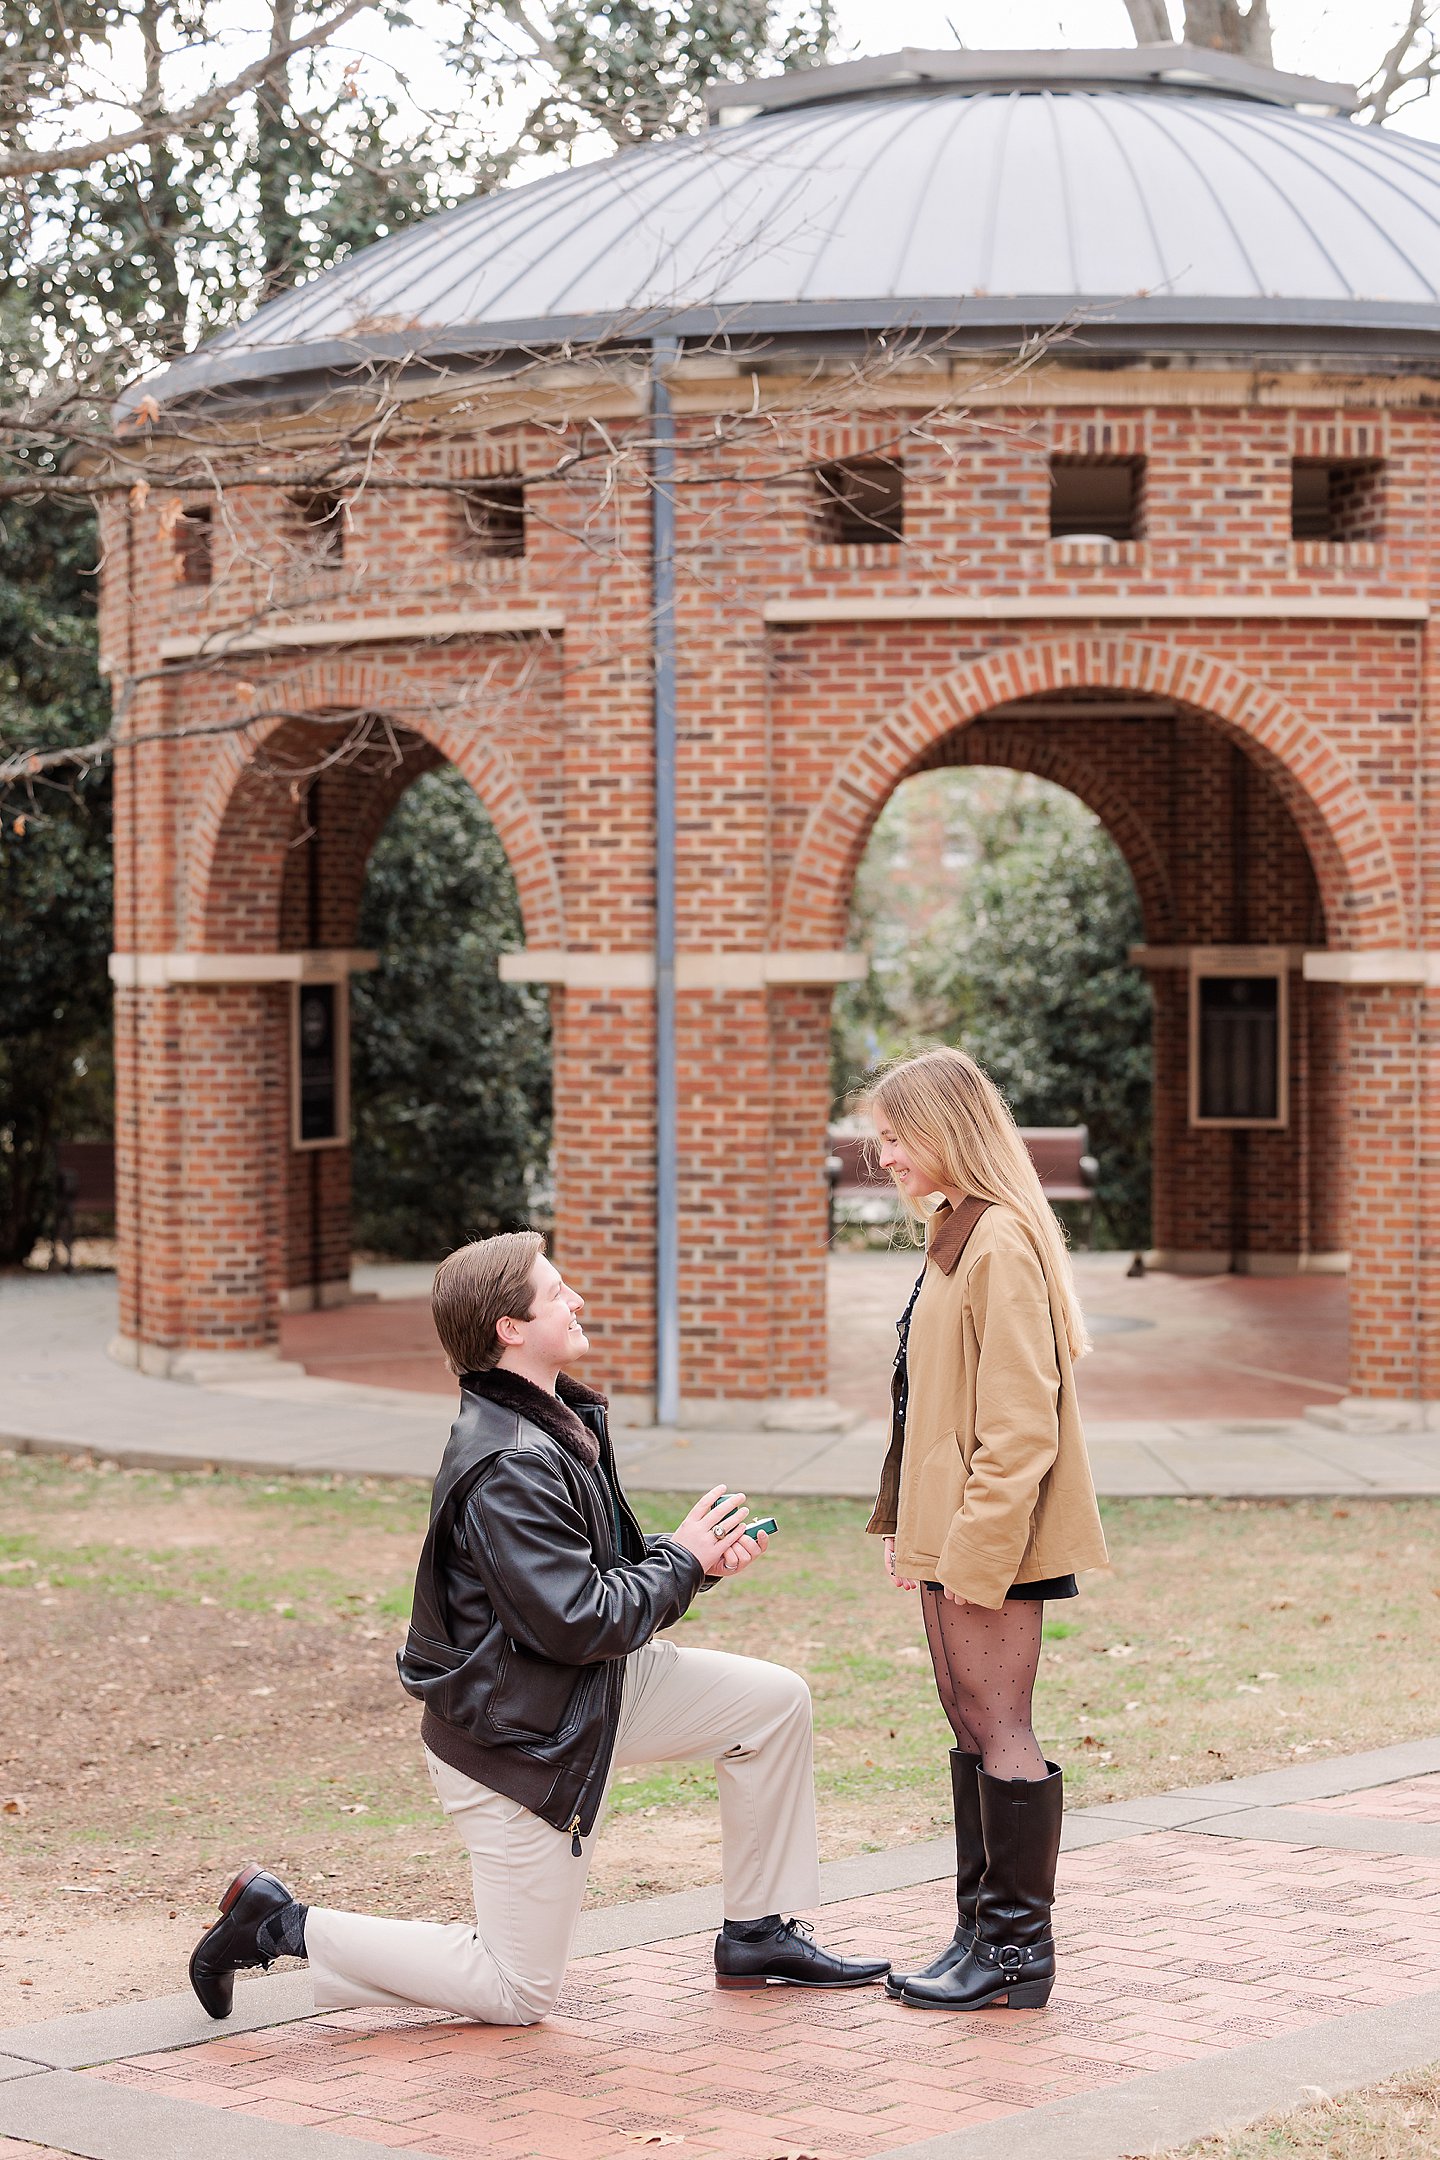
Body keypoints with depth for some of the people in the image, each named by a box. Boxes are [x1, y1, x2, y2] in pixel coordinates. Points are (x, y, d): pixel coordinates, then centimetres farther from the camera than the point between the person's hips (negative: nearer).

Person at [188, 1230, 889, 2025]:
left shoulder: (558, 1422, 5)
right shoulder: (508, 1468, -28)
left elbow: (607, 1568, 14)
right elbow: (580, 1621, -29)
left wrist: (699, 1558, -3)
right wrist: (683, 1560, -15)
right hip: (514, 1737, -10)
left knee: (775, 1701, 7)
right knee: (519, 1993, -1)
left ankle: (755, 1937, 18)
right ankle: (281, 1925, 6)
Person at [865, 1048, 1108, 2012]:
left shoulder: (1001, 1244, -17)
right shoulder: (954, 1235, 15)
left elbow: (1019, 1424, -21)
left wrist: (976, 1552, -21)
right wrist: (907, 1528, 14)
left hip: (993, 1536, -10)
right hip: (951, 1533, 10)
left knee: (999, 1728, -3)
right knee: (971, 1724, 13)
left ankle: (1019, 1949, 4)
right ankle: (983, 1931, 21)